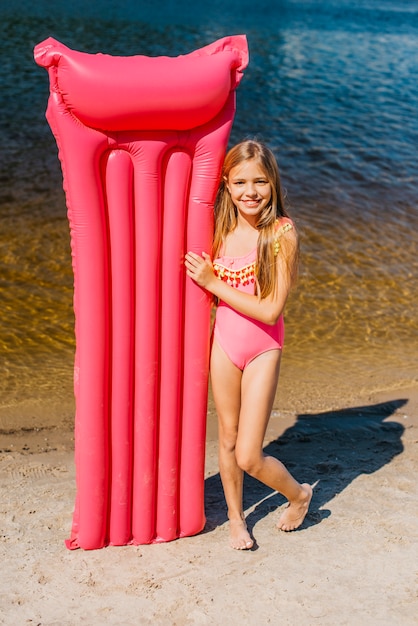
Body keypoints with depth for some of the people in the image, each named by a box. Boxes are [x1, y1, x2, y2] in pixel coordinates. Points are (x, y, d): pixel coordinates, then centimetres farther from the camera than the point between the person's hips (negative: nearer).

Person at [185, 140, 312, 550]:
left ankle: (298, 494, 29)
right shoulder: (221, 229, -2)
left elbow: (271, 311, -20)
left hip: (263, 349, -4)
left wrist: (213, 283, -18)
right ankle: (236, 519, 38)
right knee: (228, 439, 16)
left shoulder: (282, 233, -16)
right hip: (224, 342, 4)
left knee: (249, 456, -3)